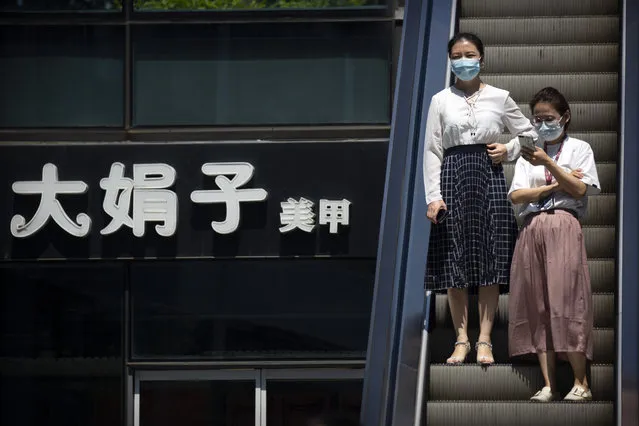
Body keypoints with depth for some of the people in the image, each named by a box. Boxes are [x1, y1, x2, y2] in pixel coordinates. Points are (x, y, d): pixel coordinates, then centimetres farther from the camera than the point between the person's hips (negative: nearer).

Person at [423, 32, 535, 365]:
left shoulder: (499, 98, 8)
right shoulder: (441, 101, 6)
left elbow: (529, 134, 17)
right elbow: (432, 150, 3)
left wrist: (508, 150, -2)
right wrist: (433, 197, -5)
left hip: (489, 178, 0)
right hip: (452, 177, 0)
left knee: (490, 259, -3)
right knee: (455, 261, -1)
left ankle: (484, 340, 0)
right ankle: (461, 338, 5)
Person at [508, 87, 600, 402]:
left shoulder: (578, 149, 8)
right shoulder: (529, 154, 17)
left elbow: (580, 189, -5)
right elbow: (516, 195, 5)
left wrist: (548, 163, -12)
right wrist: (557, 184, -4)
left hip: (563, 228, -4)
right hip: (532, 230, 4)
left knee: (565, 300, -13)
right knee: (537, 303, -2)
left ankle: (581, 383, -10)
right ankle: (548, 384, -3)